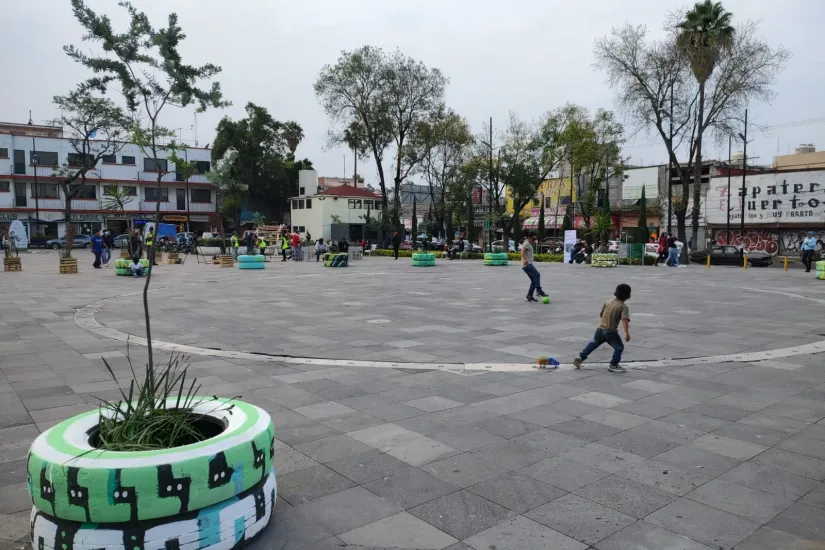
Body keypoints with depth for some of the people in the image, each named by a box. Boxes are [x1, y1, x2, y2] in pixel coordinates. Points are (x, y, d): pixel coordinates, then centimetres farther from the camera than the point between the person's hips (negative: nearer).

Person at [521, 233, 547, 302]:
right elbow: (522, 251, -28)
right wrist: (525, 259, -42)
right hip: (527, 265, -11)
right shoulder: (526, 243, -8)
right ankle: (539, 290, -28)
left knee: (534, 280, 7)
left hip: (529, 264, 11)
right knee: (537, 275, -23)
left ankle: (529, 296, 6)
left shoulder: (529, 244, 23)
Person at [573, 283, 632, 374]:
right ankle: (613, 365, 9)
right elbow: (625, 319, -23)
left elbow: (601, 314, 21)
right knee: (619, 347, 8)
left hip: (600, 328, 6)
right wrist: (626, 333, -32)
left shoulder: (608, 302, 10)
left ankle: (580, 357, 24)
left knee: (593, 343, 25)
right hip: (611, 331, -6)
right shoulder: (624, 307, -8)